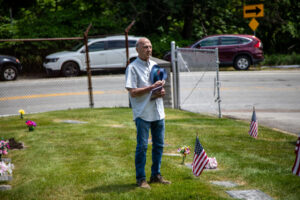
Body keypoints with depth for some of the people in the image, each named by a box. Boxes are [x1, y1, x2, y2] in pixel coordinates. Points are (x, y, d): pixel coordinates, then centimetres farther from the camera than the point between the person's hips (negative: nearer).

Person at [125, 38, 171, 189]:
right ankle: (141, 178, 5)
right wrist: (152, 87, -19)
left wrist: (162, 92, -1)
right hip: (143, 113, -7)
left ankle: (156, 175, 22)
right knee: (142, 146, -3)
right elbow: (133, 92, -15)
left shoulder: (154, 65, 14)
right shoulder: (133, 67, -8)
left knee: (159, 145, 11)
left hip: (158, 112, 7)